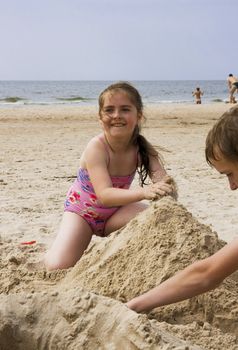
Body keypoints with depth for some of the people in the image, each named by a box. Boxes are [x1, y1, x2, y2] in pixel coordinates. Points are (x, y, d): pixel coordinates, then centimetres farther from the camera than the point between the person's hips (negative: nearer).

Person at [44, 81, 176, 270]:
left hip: (115, 211, 3)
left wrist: (166, 188, -54)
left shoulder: (143, 148, -18)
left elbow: (163, 181, -29)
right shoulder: (97, 147, -30)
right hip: (82, 211, -3)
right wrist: (143, 192, -58)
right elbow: (104, 195, -41)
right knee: (58, 267, -23)